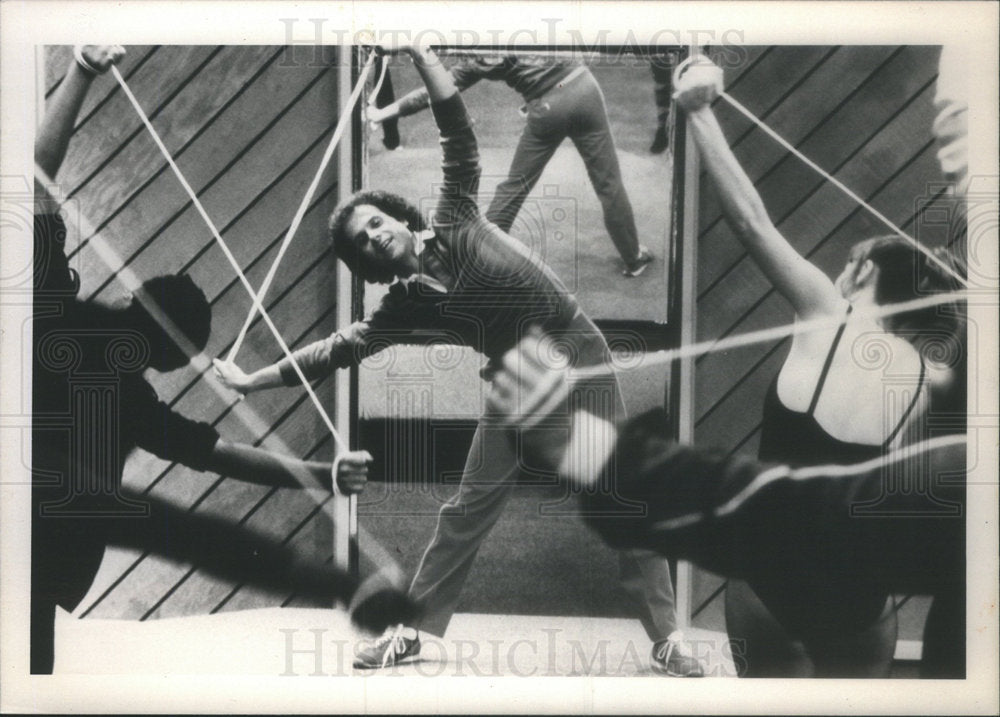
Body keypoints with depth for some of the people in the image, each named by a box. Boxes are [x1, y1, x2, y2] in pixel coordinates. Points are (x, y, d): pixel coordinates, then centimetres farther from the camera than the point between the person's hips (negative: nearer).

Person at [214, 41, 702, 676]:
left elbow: (459, 133, -6)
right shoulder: (406, 307, 0)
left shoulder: (455, 218, -3)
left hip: (576, 351, -2)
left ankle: (668, 638, 0)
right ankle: (414, 629, 13)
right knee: (470, 505, 2)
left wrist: (419, 54, -12)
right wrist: (252, 380, 2)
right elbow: (338, 349, 2)